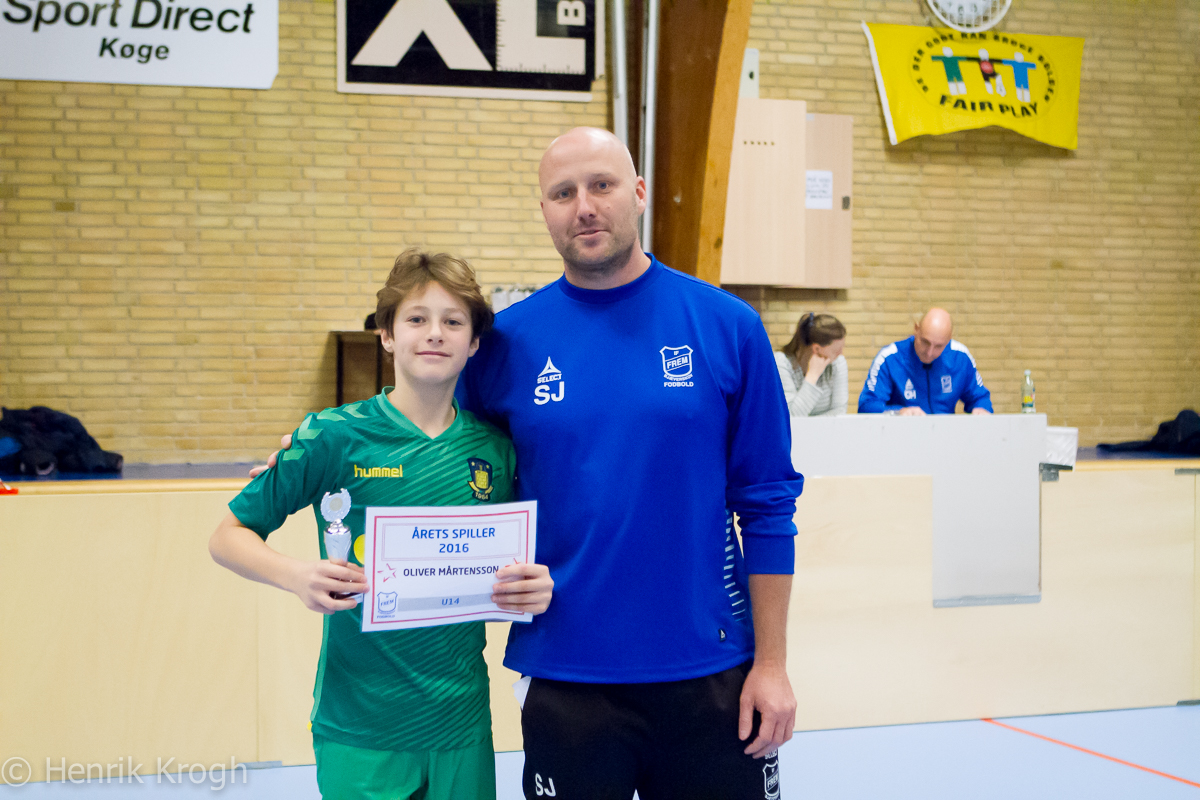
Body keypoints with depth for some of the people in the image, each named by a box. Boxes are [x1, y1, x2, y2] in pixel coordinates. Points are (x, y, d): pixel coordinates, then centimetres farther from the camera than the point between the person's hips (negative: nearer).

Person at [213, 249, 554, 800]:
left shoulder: (493, 449, 2)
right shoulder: (335, 436, -8)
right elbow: (227, 538, -3)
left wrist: (534, 589, -11)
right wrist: (296, 575, -21)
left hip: (462, 721, 3)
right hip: (359, 728, -3)